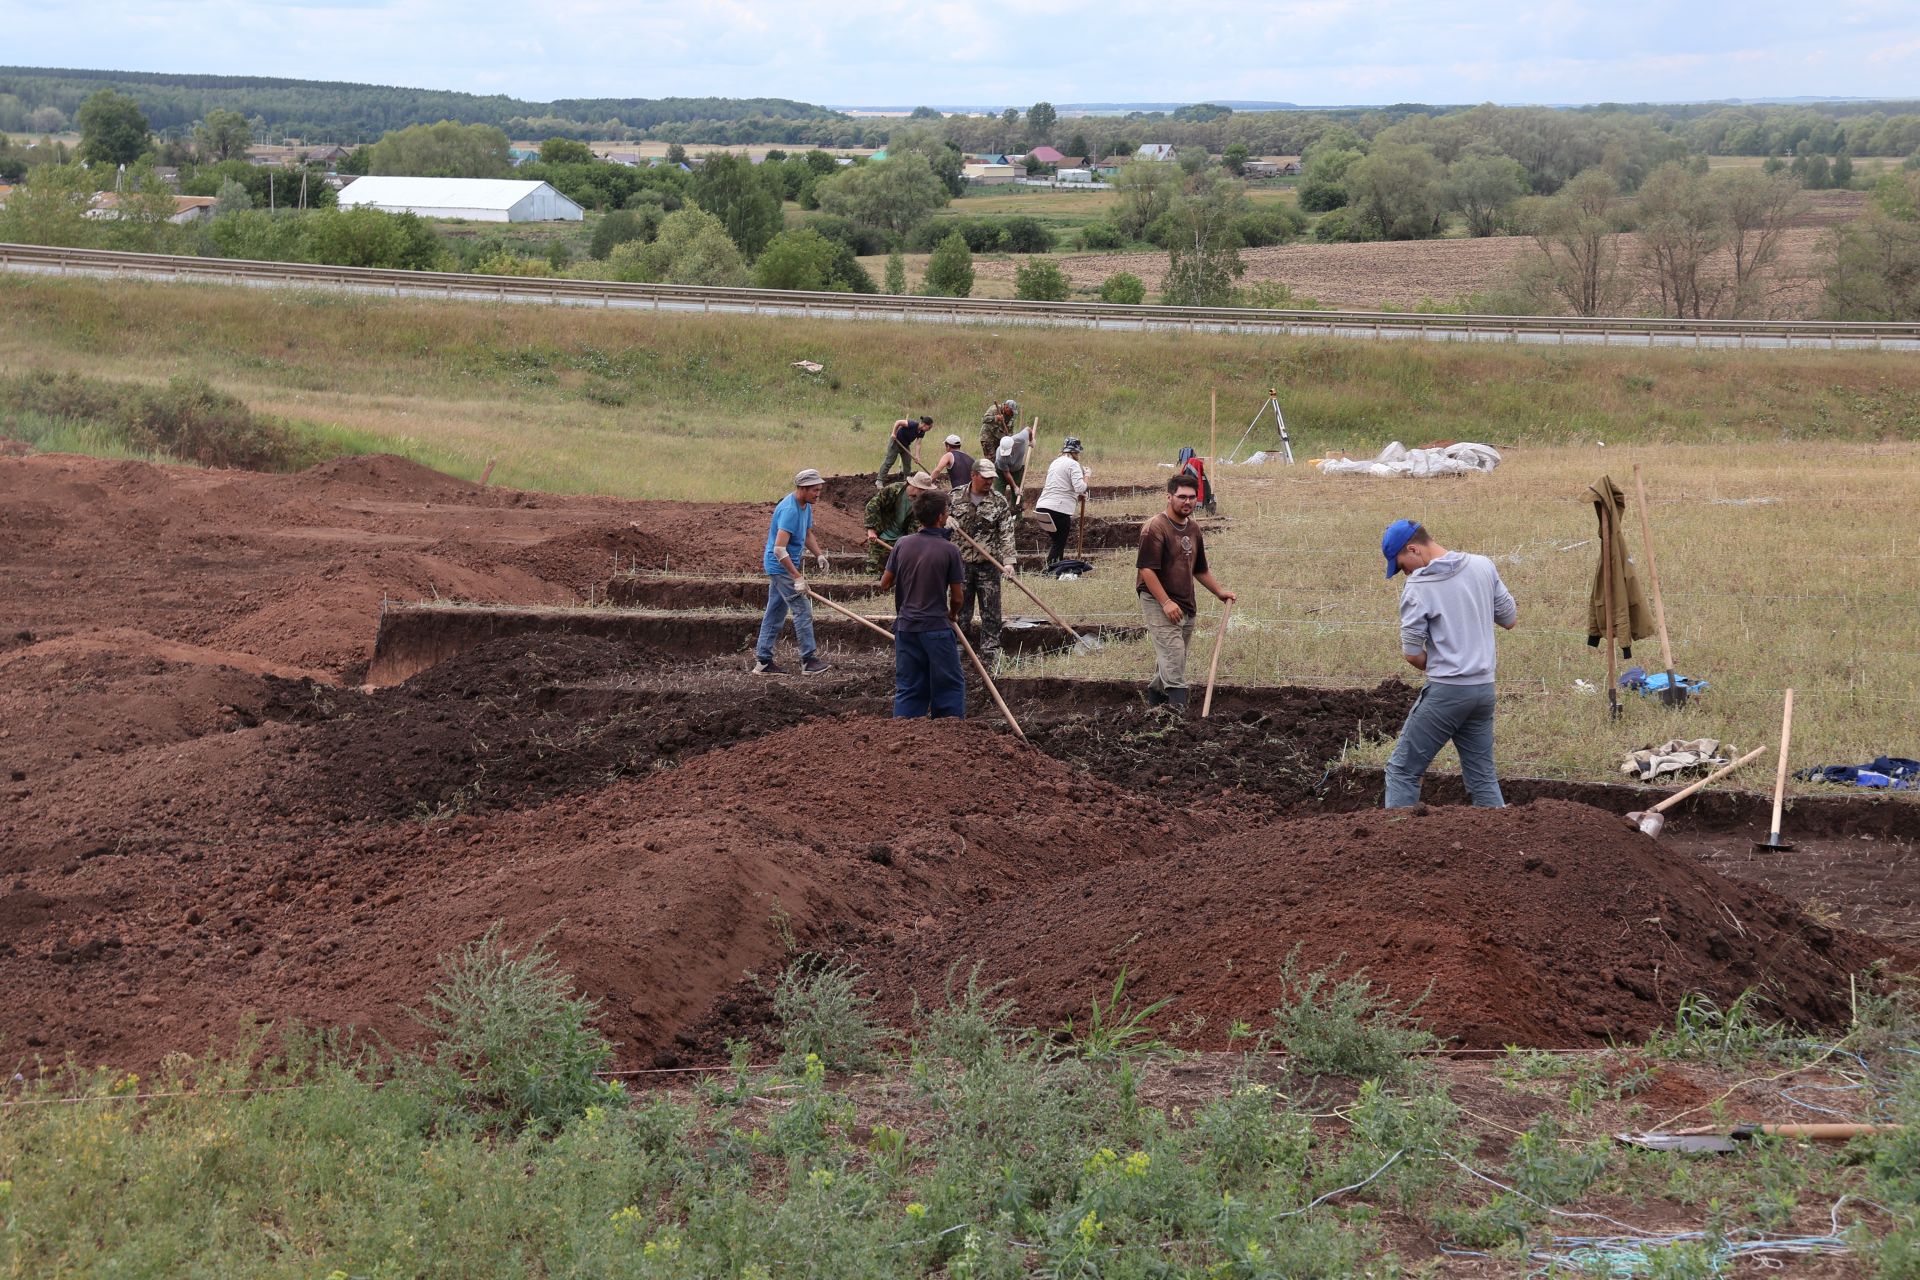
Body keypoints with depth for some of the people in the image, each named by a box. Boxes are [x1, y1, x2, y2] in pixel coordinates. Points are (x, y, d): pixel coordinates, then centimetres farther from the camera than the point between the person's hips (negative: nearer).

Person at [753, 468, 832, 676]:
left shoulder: (806, 506, 7)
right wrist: (797, 577, -32)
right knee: (802, 610, -8)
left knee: (775, 612, 11)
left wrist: (819, 554, 3)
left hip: (781, 566, 10)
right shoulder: (789, 510, -25)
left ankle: (763, 661, 15)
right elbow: (779, 549, -30)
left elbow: (807, 534, 22)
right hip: (781, 565, -10)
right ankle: (809, 660, -5)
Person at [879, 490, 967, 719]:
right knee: (949, 686, 6)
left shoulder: (903, 544, 0)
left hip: (905, 626, 4)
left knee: (907, 687, 11)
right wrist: (952, 614, 17)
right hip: (936, 627, -4)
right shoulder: (949, 549, -10)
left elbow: (884, 584, 6)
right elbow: (957, 597, -4)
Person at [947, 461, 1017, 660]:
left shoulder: (999, 502, -2)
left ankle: (990, 654, 7)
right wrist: (947, 518, -11)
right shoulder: (955, 496, 3)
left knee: (991, 613, 1)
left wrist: (1009, 560, -18)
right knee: (960, 611, 8)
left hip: (988, 565, -1)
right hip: (961, 563, 1)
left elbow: (1006, 534, -7)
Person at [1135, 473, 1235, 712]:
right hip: (1158, 603, -8)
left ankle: (1155, 696, 28)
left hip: (1186, 605, 8)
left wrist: (1219, 591, 21)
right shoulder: (1155, 528, -13)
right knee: (1173, 653, -16)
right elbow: (1146, 569, -18)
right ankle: (1177, 704, -20)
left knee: (1170, 657, 13)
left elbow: (1200, 569, 28)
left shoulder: (1193, 529, 15)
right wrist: (1166, 602, -22)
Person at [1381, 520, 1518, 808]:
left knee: (1402, 772, 2)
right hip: (1485, 688, 6)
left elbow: (1412, 654, -9)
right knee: (1483, 776, 13)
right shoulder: (1483, 567, 2)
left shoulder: (1418, 585, -13)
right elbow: (1510, 619, 12)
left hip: (1445, 691, -6)